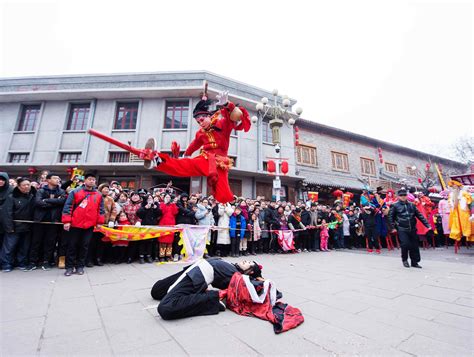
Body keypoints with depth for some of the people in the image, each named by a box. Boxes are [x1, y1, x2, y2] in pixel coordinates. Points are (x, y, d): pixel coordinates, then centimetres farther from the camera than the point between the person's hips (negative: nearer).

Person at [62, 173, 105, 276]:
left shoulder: (99, 195, 7)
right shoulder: (75, 192, 0)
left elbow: (100, 209, 9)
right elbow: (68, 206, -3)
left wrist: (99, 222, 4)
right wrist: (67, 221, -9)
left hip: (90, 225, 2)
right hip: (75, 224, -2)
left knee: (84, 246, 8)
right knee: (72, 245, 7)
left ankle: (80, 266, 19)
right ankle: (70, 267, 18)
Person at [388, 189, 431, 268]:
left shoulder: (412, 205, 10)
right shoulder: (395, 205, -3)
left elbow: (419, 215, 12)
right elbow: (391, 217, 0)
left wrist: (427, 225, 7)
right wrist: (393, 227, -2)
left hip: (412, 229, 4)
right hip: (402, 229, -4)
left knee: (415, 245, 7)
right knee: (405, 244, -9)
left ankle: (414, 262, 22)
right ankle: (404, 260, 15)